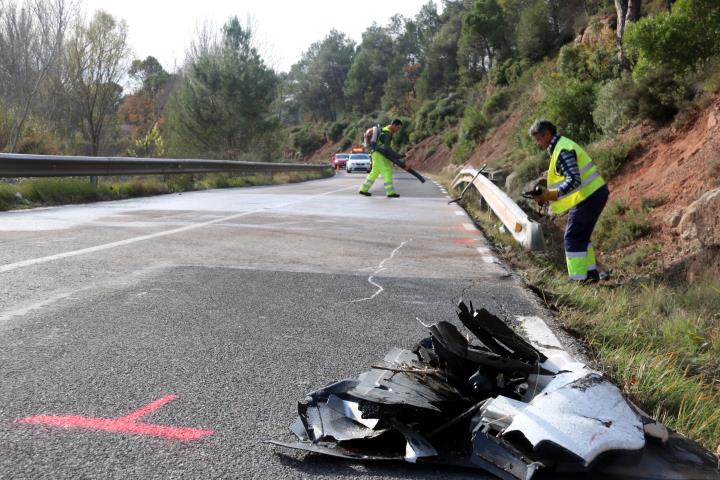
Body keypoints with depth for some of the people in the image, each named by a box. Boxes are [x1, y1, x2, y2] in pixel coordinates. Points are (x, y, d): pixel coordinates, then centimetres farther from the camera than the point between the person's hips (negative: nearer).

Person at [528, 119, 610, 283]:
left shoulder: (563, 151, -19)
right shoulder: (563, 145, 15)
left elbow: (573, 180, -27)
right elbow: (567, 176, 21)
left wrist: (552, 195, -26)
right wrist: (548, 193, 11)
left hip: (588, 197, -10)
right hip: (594, 194, 10)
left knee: (573, 238, -5)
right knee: (581, 236, 19)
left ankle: (578, 279, -1)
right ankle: (591, 273, 28)